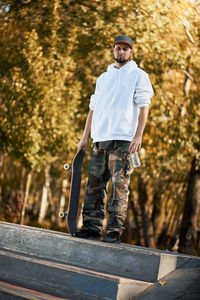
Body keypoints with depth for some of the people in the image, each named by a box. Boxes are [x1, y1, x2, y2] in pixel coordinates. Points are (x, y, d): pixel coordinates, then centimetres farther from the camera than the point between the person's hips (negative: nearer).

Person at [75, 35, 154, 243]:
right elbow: (93, 108, 22)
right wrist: (85, 137, 15)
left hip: (123, 140, -5)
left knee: (119, 186, -8)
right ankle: (92, 226, 7)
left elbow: (143, 107, 0)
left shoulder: (139, 75, 9)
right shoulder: (103, 78, 23)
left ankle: (115, 230, -6)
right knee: (95, 184, 2)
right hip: (100, 140, 5)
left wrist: (138, 135, -12)